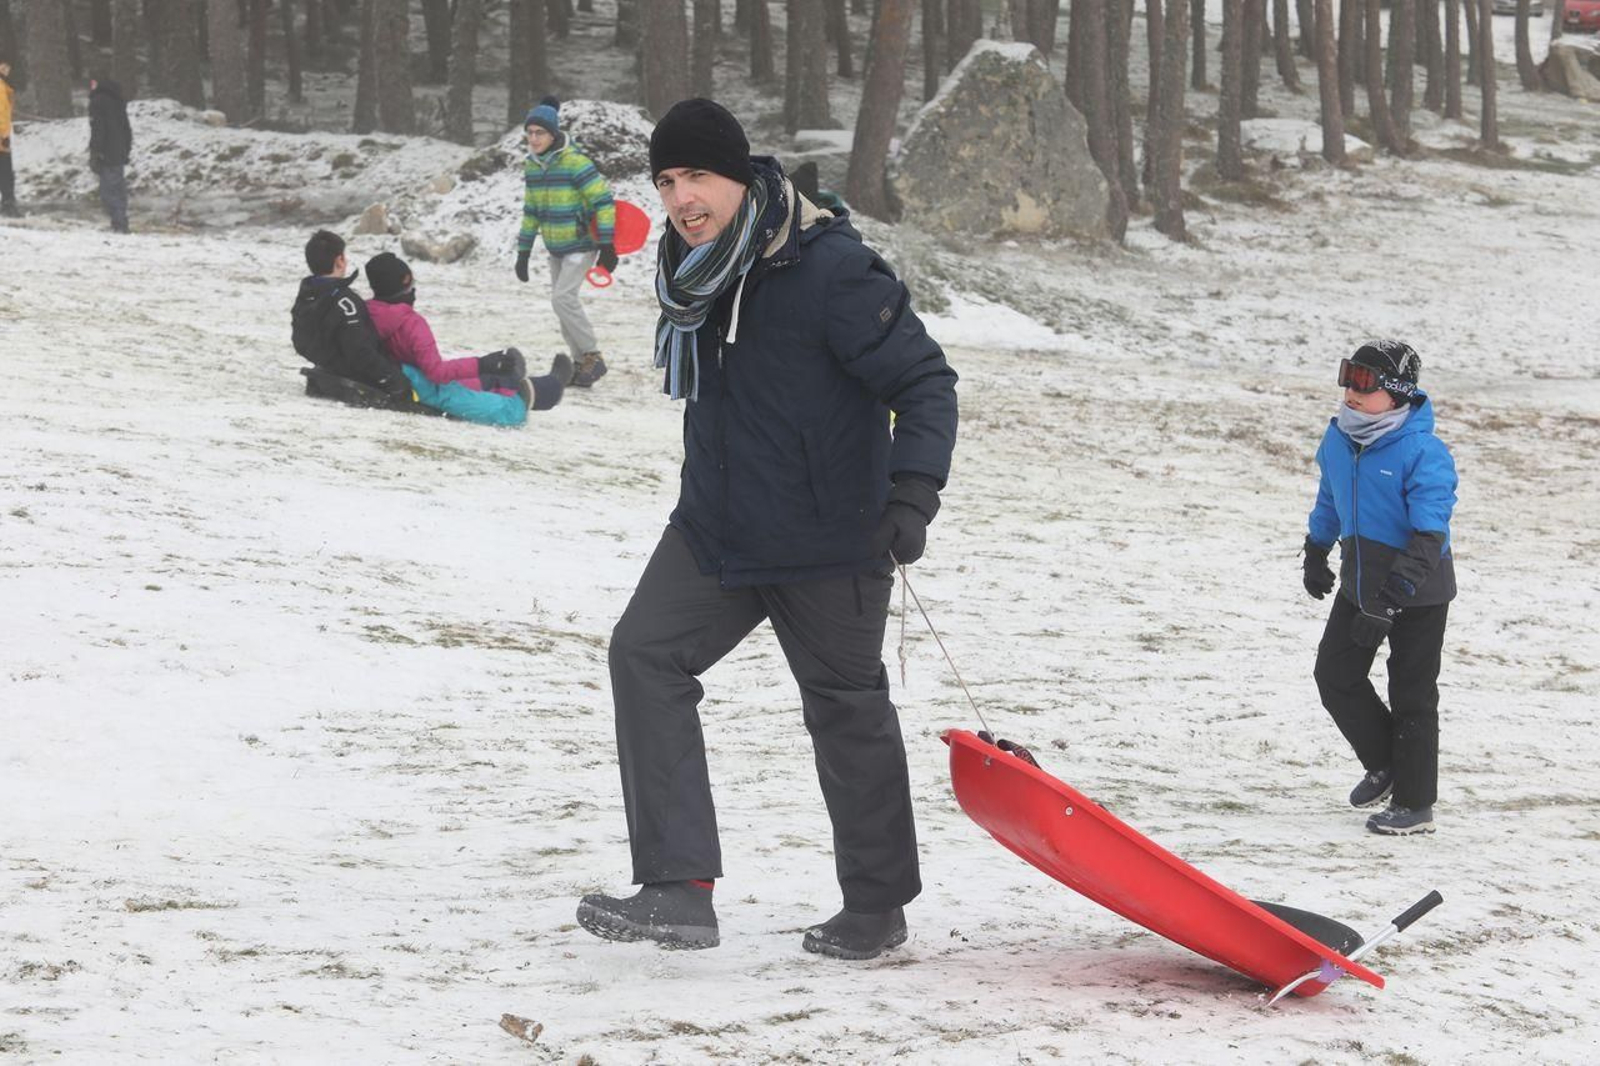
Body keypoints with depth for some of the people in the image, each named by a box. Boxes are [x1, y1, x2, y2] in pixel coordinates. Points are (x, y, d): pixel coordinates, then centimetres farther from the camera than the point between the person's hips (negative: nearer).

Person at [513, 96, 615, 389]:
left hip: (582, 244, -8)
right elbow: (531, 210, 14)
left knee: (564, 298, -17)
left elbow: (603, 201, -17)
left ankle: (592, 357, -7)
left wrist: (607, 245, -19)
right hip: (555, 247, 8)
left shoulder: (575, 162, -19)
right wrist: (523, 252, 14)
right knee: (563, 302, 8)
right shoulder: (532, 165, 4)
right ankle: (581, 362, 17)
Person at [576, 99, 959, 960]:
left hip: (829, 536, -7)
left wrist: (912, 494, -27)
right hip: (716, 528, 7)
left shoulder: (830, 269, -20)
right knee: (645, 654, -9)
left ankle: (878, 905, 25)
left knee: (846, 708, 6)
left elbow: (924, 381, -17)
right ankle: (680, 888, -11)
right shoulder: (691, 271, 3)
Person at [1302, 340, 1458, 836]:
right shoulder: (1339, 438, 0)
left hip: (1417, 592, -7)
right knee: (1335, 675, 9)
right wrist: (1316, 552, 30)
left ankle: (1415, 803, 12)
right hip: (1359, 584, 7)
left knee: (1411, 696, 1)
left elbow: (1429, 535, -26)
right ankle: (1385, 764, 30)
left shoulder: (1423, 453, -23)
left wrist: (1390, 600, -33)